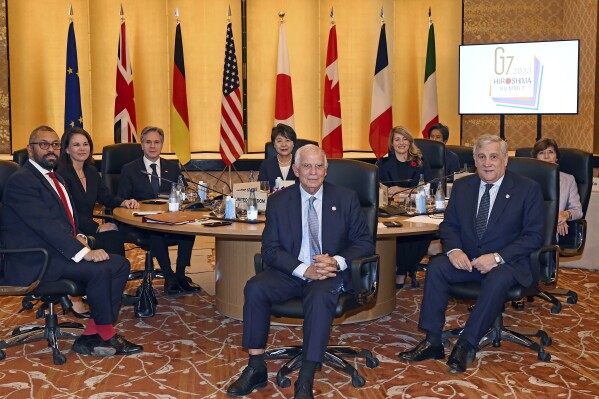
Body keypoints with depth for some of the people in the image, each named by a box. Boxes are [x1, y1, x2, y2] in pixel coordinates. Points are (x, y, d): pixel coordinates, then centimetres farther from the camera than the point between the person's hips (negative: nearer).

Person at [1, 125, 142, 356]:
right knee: (100, 269, -27)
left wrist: (78, 237, 1)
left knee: (120, 264, -4)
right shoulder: (21, 181, -13)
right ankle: (106, 335, -7)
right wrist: (83, 251, -27)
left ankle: (91, 336, -6)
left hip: (55, 249, 10)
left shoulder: (54, 178, 18)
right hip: (33, 262, -10)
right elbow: (45, 224, -22)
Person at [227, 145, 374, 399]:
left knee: (320, 296, -35)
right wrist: (305, 270, -18)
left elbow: (365, 243, 4)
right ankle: (256, 368, -14)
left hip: (331, 273, -2)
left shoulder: (346, 199, 4)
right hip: (291, 273, 2)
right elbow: (270, 250, -1)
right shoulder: (278, 201, 5)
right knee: (255, 288, -26)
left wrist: (337, 261, -17)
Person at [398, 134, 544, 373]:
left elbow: (534, 235, -7)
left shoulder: (528, 189, -3)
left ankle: (466, 346, -23)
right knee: (436, 266, -24)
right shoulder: (462, 186, 9)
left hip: (507, 262, -3)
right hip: (467, 258, 4)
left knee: (497, 280, -36)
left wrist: (497, 257, -20)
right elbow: (449, 225, 10)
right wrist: (453, 250, -13)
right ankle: (432, 342, -19)